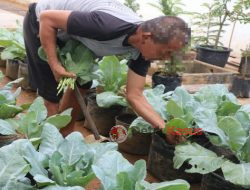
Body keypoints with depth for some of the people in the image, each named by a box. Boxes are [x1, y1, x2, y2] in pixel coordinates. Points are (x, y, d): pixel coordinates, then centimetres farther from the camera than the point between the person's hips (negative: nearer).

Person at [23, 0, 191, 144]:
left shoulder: (142, 50, -16)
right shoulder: (107, 27, -41)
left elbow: (135, 96, -13)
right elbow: (47, 17, -32)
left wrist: (165, 128, -20)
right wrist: (55, 64, -30)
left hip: (68, 34, 7)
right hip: (40, 23, -7)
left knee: (82, 85, 11)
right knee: (52, 94, -4)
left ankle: (65, 133, 29)